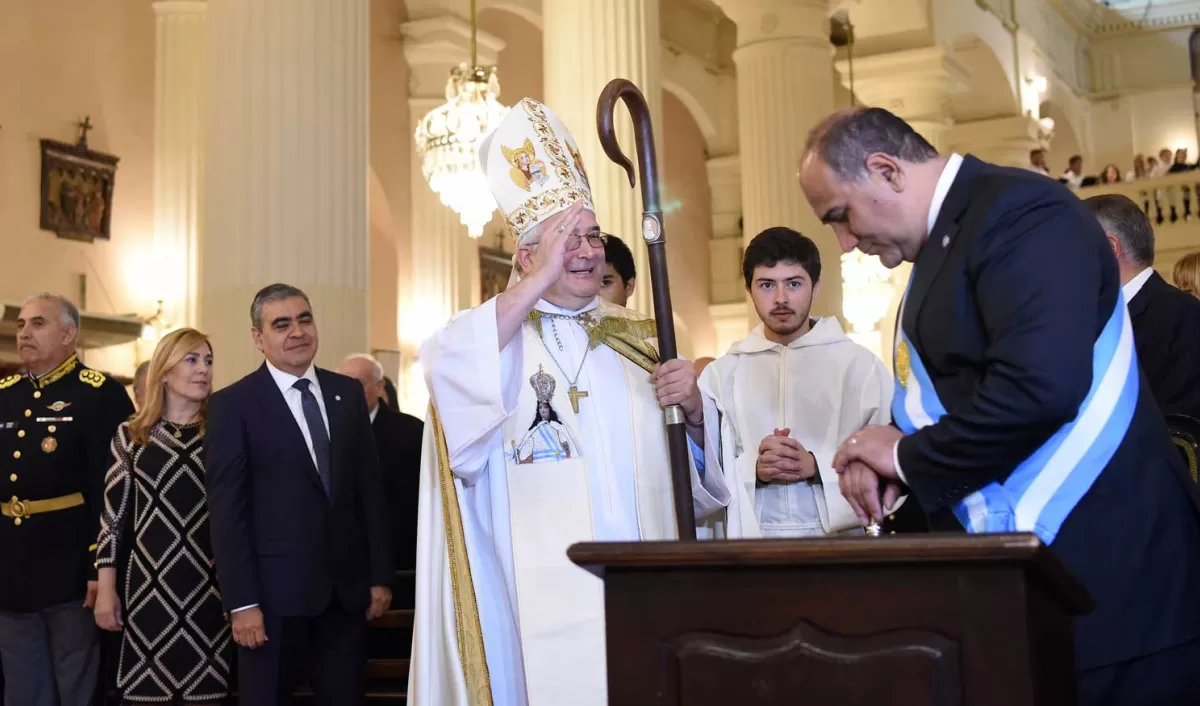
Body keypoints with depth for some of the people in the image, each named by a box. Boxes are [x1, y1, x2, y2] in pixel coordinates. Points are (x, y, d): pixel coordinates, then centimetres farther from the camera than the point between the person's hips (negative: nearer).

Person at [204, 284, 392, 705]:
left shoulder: (348, 394, 9)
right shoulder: (232, 405, -3)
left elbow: (370, 488, 10)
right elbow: (226, 510, -8)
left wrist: (380, 575, 6)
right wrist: (241, 601, -13)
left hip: (347, 585, 4)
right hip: (275, 590, -4)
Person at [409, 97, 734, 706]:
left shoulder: (637, 340, 14)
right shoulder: (495, 333, 2)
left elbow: (697, 471, 13)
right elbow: (444, 370, -23)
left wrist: (693, 410, -8)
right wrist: (541, 281, -19)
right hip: (548, 602, -4)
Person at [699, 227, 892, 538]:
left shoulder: (861, 365, 3)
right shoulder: (720, 374, 7)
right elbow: (701, 471, 1)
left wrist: (818, 467, -14)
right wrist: (753, 469, -14)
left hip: (842, 536, -1)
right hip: (751, 538, 1)